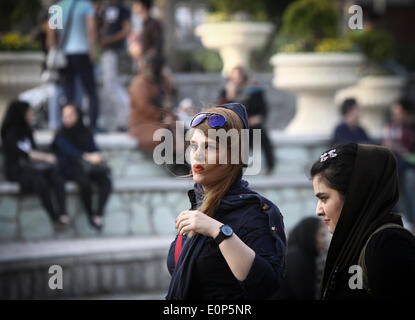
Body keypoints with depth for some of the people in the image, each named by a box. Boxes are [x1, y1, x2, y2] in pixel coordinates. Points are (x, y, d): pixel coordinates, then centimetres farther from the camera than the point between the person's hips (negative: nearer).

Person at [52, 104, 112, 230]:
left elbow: (94, 149, 9)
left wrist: (98, 156, -17)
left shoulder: (86, 132, 15)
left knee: (106, 182, -27)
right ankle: (90, 214, -16)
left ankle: (99, 215, -23)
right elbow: (69, 151, -16)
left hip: (91, 167, 4)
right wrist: (87, 156, -33)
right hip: (71, 169, -4)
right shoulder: (61, 136, 2)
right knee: (85, 183, -35)